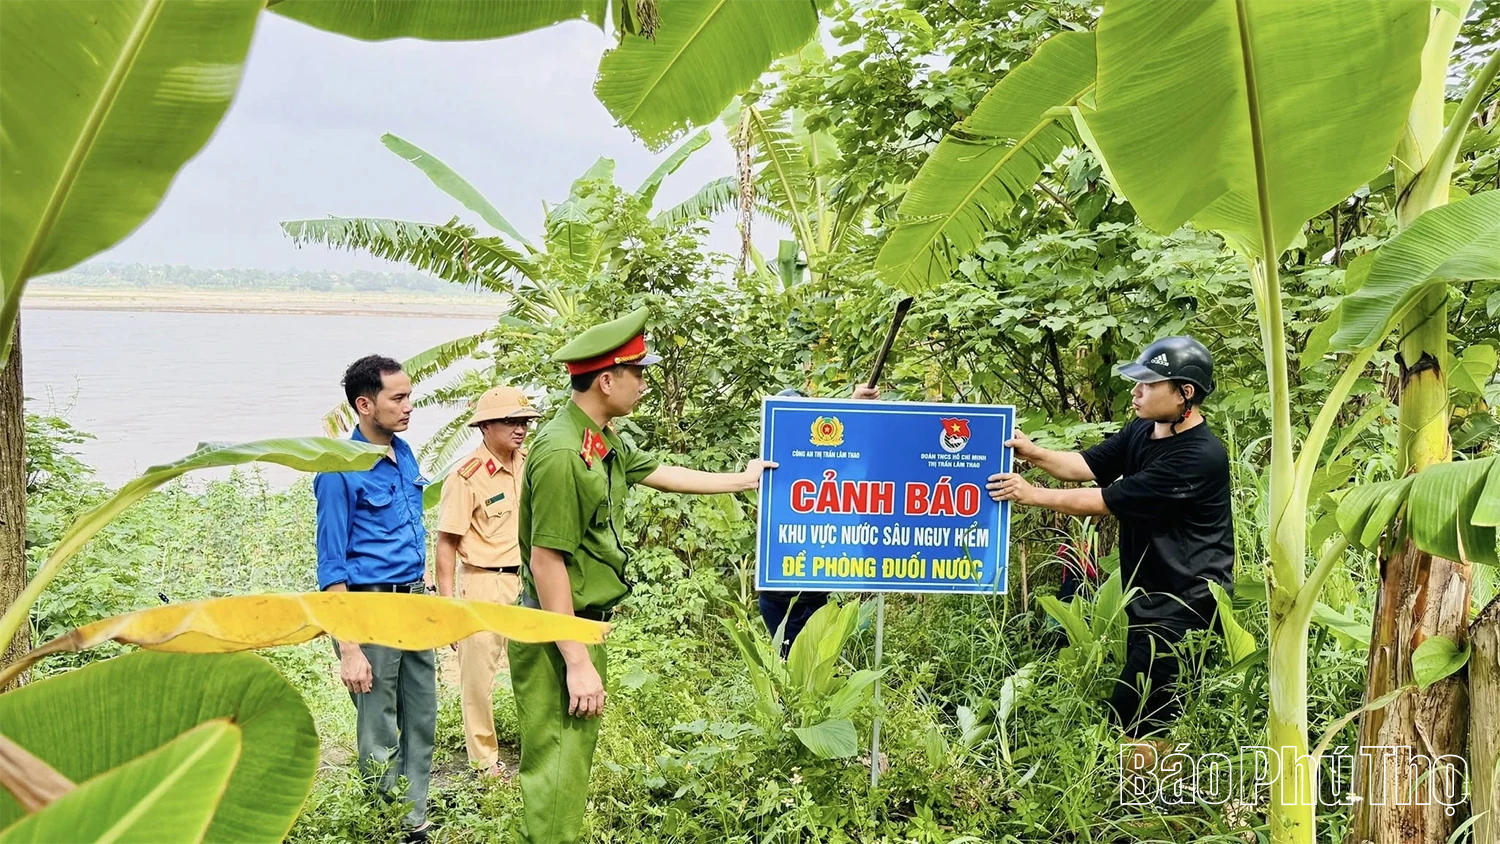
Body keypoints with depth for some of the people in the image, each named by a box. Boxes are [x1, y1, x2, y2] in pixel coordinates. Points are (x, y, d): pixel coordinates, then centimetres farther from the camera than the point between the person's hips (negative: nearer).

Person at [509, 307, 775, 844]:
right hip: (558, 636, -10)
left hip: (587, 627, 10)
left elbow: (659, 474, 26)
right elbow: (547, 563, -24)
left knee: (577, 756, 19)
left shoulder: (605, 443, 7)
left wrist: (742, 480, 36)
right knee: (557, 770, -4)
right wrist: (577, 662, -23)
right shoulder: (562, 453, -23)